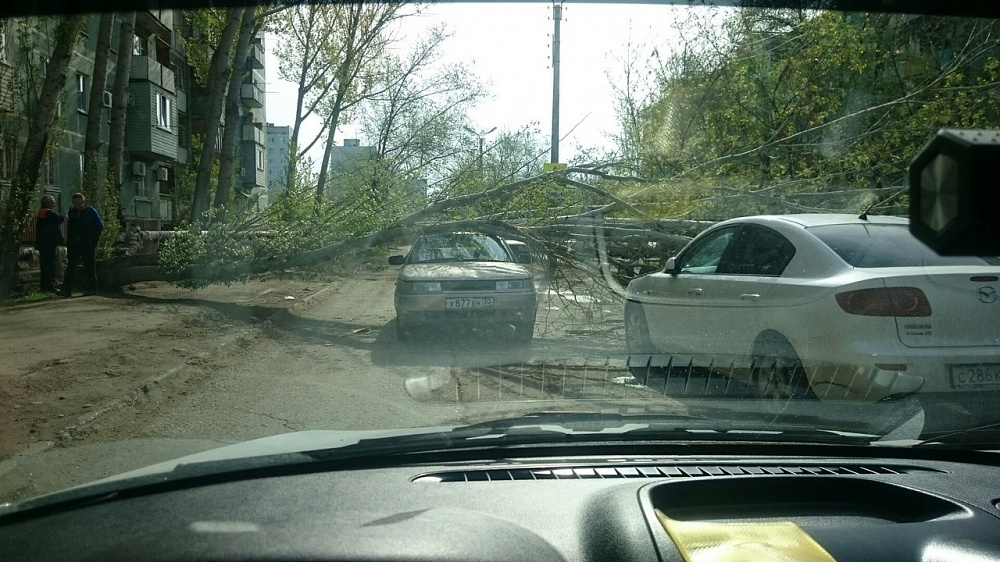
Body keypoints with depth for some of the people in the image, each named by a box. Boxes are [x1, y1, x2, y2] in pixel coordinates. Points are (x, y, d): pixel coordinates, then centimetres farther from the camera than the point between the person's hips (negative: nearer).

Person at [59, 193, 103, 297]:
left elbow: (100, 227, 0)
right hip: (74, 244, 3)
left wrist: (93, 240, -6)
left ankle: (91, 288, 10)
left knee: (89, 266, 3)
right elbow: (69, 229, 15)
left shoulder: (91, 212, -2)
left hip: (88, 245, -3)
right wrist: (68, 243, 7)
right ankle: (66, 289, -4)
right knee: (71, 266, -2)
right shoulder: (71, 212, 10)